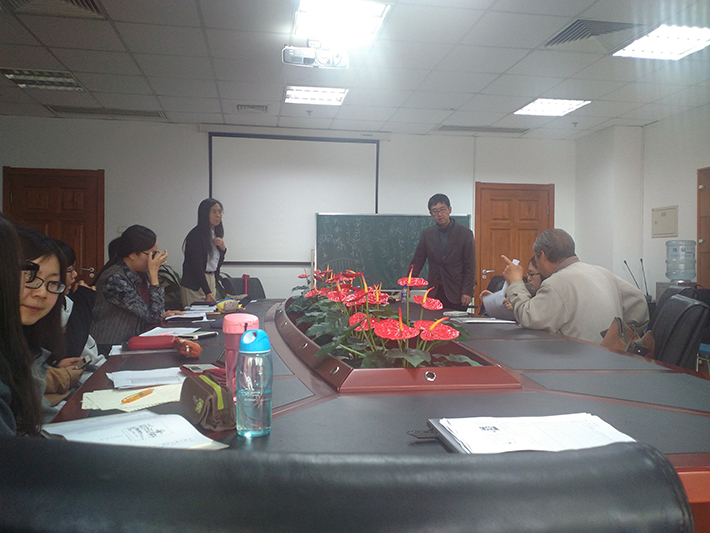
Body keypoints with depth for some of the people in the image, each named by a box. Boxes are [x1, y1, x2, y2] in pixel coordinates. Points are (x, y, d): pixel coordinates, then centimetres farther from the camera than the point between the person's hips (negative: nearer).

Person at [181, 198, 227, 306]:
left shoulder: (216, 233, 11)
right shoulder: (196, 235, -13)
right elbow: (196, 266, -19)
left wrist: (223, 248, -3)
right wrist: (207, 292, -25)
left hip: (211, 282, 8)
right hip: (194, 286, -8)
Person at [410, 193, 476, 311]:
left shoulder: (465, 233, -3)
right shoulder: (427, 233, 7)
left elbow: (470, 266, -3)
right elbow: (417, 262, 8)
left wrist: (467, 292, -10)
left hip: (456, 293, -3)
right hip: (434, 292, 3)